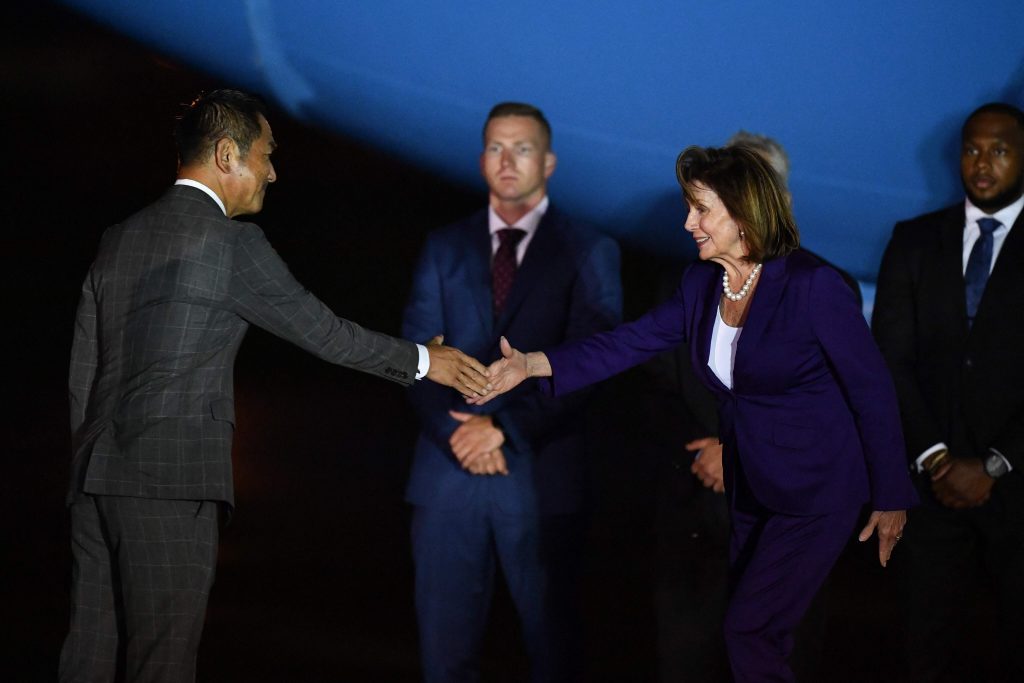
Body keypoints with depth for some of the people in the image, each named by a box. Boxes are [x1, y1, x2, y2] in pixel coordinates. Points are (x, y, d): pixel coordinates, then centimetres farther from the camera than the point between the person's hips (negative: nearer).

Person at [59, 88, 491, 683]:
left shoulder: (118, 238, 15)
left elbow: (83, 371, 16)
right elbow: (320, 329, -1)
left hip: (97, 477, 8)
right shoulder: (232, 243, -7)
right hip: (171, 478, -8)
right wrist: (422, 360, 12)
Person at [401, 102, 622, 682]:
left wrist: (505, 429, -16)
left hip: (541, 477, -3)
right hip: (450, 474, 3)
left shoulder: (590, 253, 2)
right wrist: (457, 433, -11)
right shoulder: (445, 249, 12)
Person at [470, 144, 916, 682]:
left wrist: (891, 497, -10)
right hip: (750, 490, 7)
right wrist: (533, 364, -14)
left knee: (749, 630, -9)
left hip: (816, 492, -7)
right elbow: (630, 342, -2)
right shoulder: (701, 284, 1)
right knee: (755, 629, 14)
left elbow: (873, 391, -14)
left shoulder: (812, 285, -19)